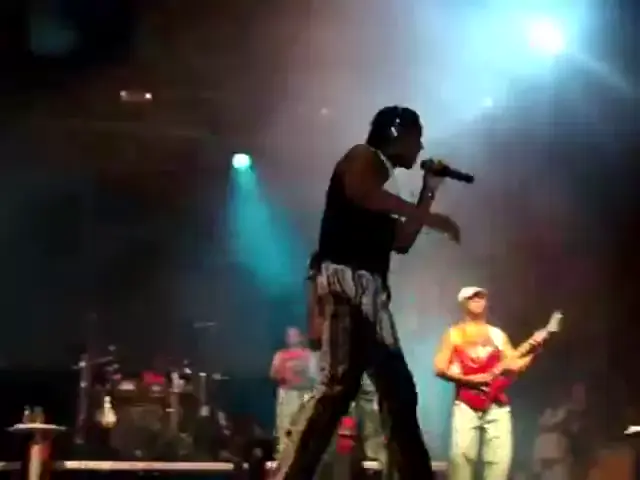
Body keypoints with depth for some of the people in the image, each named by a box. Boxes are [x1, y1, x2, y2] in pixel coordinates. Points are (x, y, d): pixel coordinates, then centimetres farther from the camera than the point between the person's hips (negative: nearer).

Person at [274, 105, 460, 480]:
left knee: (400, 392, 9)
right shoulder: (364, 158, 5)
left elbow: (401, 242, 29)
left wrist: (429, 191, 28)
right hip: (346, 281, -10)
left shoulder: (380, 175, 31)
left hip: (368, 291, 10)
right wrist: (431, 218, -16)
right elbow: (358, 192, -20)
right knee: (340, 383, -24)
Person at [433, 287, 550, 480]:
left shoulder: (498, 335, 17)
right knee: (462, 454, -16)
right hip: (466, 404, -3)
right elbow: (440, 368, -1)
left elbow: (515, 365, 10)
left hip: (497, 404, 3)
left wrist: (532, 347, -5)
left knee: (500, 457, -6)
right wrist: (468, 379, -11)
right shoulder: (455, 334, 8)